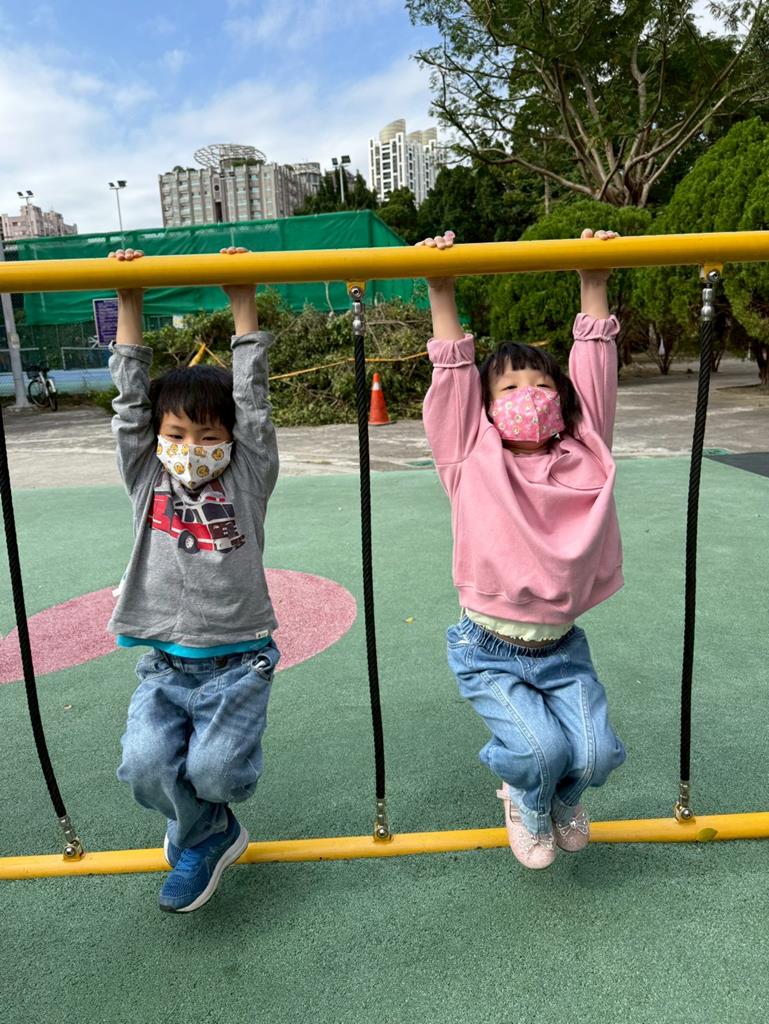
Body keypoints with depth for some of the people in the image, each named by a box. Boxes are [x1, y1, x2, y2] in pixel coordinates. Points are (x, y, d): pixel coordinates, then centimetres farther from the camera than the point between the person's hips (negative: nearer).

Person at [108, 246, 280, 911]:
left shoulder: (247, 481, 0)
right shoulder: (146, 481, 5)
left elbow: (253, 399, -5)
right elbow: (131, 397, 2)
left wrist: (243, 302, -6)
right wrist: (129, 303, -1)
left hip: (238, 661, -2)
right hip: (165, 664, 3)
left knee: (213, 771, -17)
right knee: (146, 764, -19)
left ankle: (198, 834, 23)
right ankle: (208, 837, 15)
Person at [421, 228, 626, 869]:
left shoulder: (582, 456, -1)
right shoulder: (473, 461, -7)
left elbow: (594, 370, 1)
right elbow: (454, 372, -8)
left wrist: (594, 282, 3)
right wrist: (441, 291, -11)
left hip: (562, 648, 3)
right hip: (490, 652, -2)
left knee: (597, 754, -10)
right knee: (541, 749, -19)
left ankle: (564, 802, 30)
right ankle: (527, 807, 22)